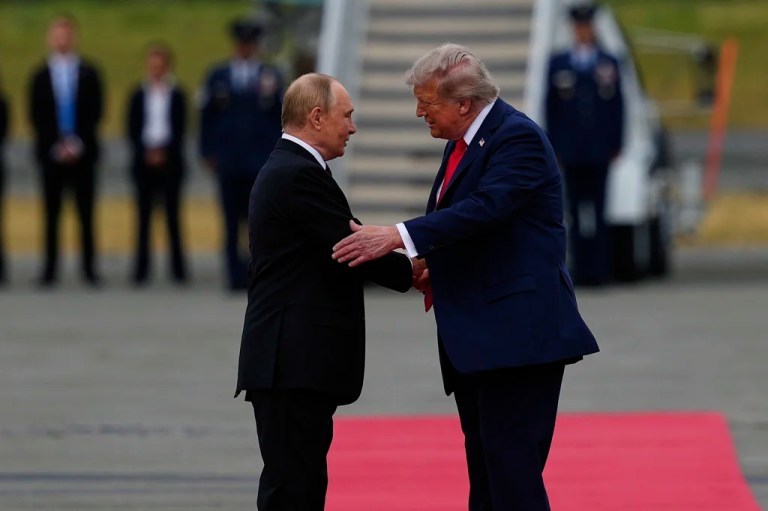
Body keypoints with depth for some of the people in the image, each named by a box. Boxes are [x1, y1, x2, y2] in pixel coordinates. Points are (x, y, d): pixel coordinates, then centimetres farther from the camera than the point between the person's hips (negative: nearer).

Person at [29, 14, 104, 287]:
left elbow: (95, 113, 3)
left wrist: (78, 143, -8)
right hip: (51, 152, 0)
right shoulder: (40, 76, 6)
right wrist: (56, 145, -9)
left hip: (82, 151, 0)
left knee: (86, 214, 0)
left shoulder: (89, 74, 7)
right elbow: (36, 116, 2)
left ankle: (89, 269, 0)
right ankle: (50, 269, 2)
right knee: (52, 214, 0)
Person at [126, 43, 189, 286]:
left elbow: (180, 129, 1)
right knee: (143, 216, 0)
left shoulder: (177, 96, 5)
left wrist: (165, 152, -11)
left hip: (170, 161, -1)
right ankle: (141, 270, 0)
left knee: (172, 215, -2)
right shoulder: (139, 95, 8)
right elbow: (132, 130, 4)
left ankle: (178, 269, 0)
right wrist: (146, 153, -9)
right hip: (144, 161, 1)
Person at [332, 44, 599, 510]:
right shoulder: (462, 144, 16)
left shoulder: (517, 138, -14)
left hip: (518, 331, -10)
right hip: (475, 338, 10)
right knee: (484, 468, 12)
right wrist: (434, 268, 8)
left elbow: (485, 208, -28)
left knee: (512, 471, -13)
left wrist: (398, 236, -33)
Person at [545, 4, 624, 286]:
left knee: (598, 212, -1)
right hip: (571, 153, 0)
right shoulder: (558, 64, 8)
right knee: (576, 212, 1)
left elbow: (617, 107, 7)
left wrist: (615, 145, 1)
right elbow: (551, 108, 7)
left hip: (599, 151, 0)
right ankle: (581, 270, 3)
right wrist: (554, 147, 2)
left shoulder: (609, 64, 7)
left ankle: (599, 270, 1)